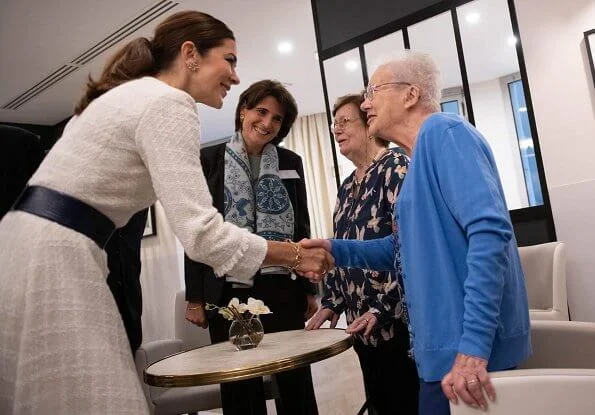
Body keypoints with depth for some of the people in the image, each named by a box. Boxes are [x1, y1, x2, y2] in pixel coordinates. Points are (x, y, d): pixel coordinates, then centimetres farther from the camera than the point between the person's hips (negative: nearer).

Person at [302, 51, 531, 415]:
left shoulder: (444, 132, -13)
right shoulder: (420, 158, 16)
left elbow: (489, 232, -25)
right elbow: (404, 248, 22)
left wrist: (472, 346, -29)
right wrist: (335, 249, 10)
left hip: (469, 349, -9)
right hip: (447, 344, 9)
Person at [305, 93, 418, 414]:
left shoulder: (395, 168, -9)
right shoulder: (347, 188, 16)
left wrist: (382, 309, -21)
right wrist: (332, 303, 9)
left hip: (397, 320, -8)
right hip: (363, 325, 8)